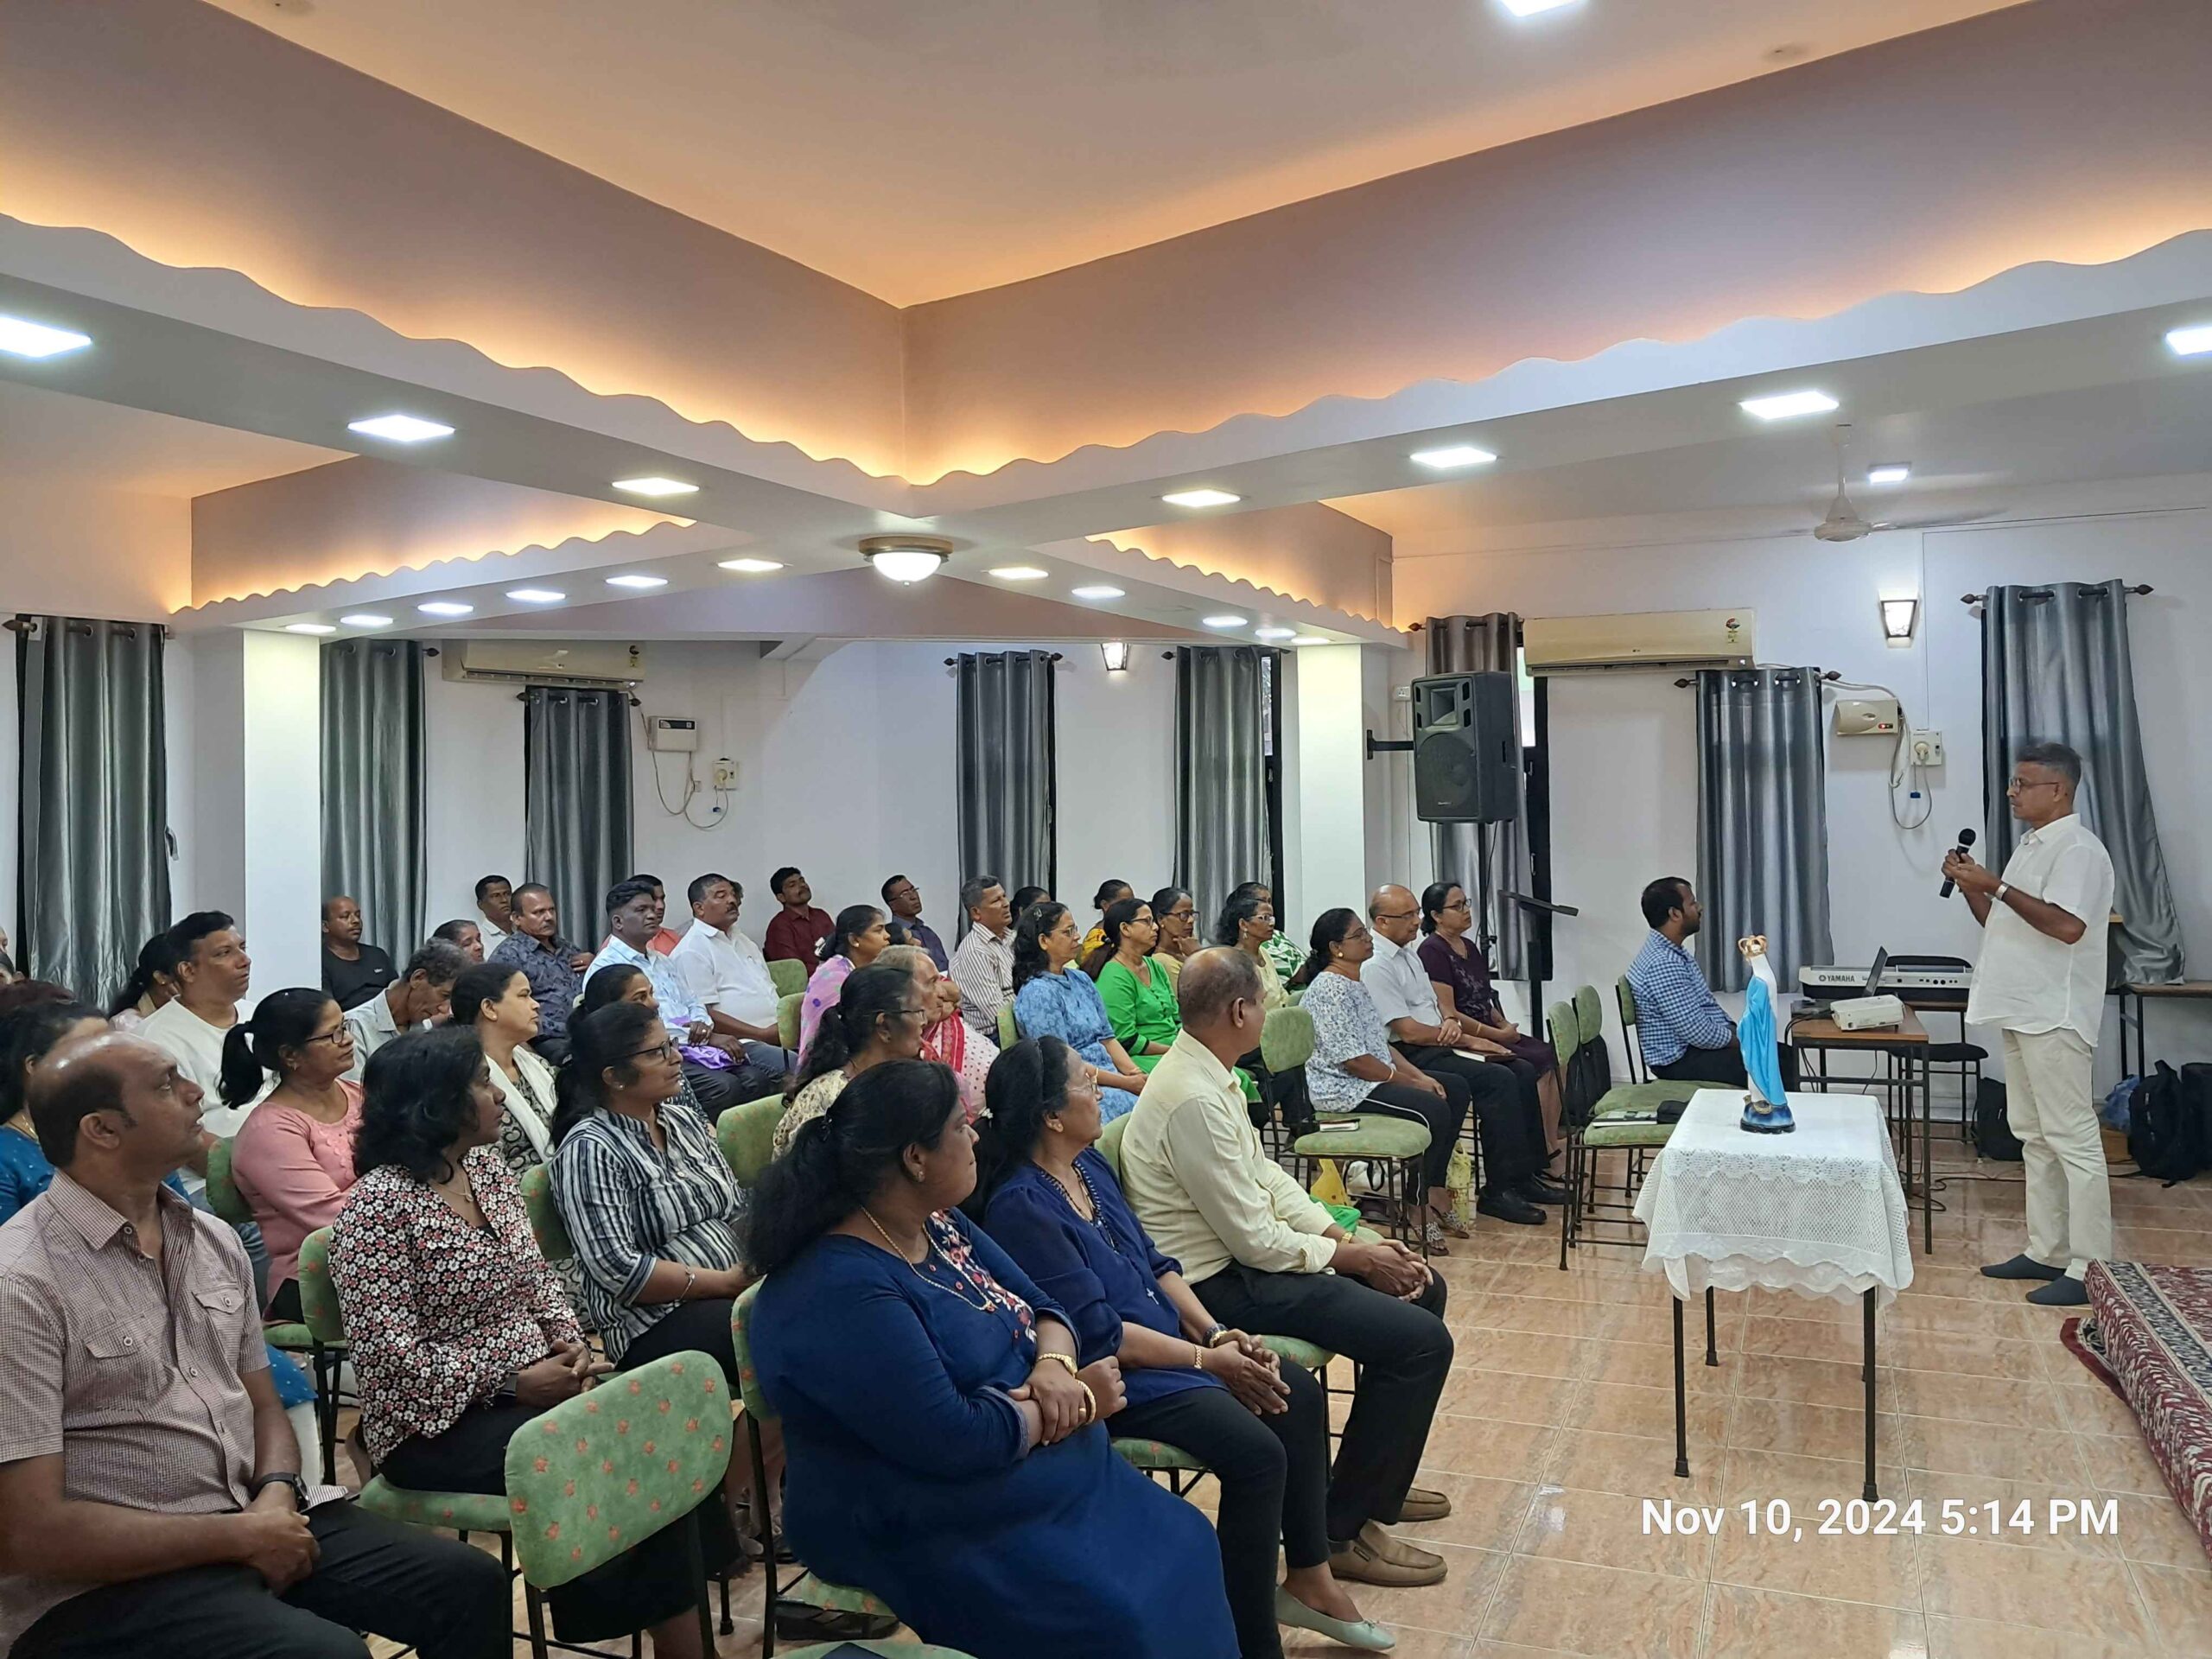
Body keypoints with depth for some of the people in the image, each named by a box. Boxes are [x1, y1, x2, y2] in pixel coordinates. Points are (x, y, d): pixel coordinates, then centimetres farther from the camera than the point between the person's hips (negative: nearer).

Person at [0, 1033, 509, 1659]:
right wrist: (239, 1537, -14)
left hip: (254, 1517, 7)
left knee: (472, 1583, -6)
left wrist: (277, 1492, -7)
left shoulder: (213, 1240, 8)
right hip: (108, 1581, -6)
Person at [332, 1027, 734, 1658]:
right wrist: (515, 1381, -20)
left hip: (531, 1387, 7)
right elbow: (390, 1356, -20)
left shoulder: (487, 1165, 6)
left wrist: (571, 1344, -5)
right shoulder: (378, 1204, -17)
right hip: (437, 1426, -7)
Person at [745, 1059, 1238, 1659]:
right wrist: (1081, 1402, -14)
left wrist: (1057, 1366, -14)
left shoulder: (940, 1225, 5)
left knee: (1182, 1544, 3)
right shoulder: (842, 1295, -25)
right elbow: (954, 1441, -28)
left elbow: (1042, 1307, 9)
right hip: (940, 1539, -9)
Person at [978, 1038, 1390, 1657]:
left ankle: (1310, 1580, 18)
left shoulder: (1090, 1165, 5)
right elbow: (1099, 1334, -21)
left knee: (1300, 1393, 3)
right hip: (1113, 1376, -9)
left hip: (1169, 1339, 9)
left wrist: (1217, 1332, -2)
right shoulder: (1021, 1207, -22)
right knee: (1257, 1454, -21)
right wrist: (1207, 1359, -16)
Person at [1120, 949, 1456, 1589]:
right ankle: (1345, 1528, -1)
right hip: (1217, 1284, -10)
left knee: (1421, 1288, 14)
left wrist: (1346, 1237, 1)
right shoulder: (1195, 1100, -26)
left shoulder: (1206, 1074, 5)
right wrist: (1351, 1257, -8)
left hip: (1242, 1253, 10)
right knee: (1421, 1340, -14)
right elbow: (1255, 1240, -22)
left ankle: (1381, 1482, 29)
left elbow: (1266, 1173, 12)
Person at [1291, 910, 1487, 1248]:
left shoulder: (1353, 984, 15)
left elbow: (1381, 1042, 18)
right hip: (1340, 1090, -11)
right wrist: (1410, 1081, -13)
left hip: (1371, 1079, 11)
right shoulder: (1329, 989, -17)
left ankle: (1436, 1189, 6)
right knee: (1433, 1108, -24)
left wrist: (1421, 1076, 4)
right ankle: (1423, 1206, -8)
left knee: (1456, 1088, 5)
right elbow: (1353, 1060, -22)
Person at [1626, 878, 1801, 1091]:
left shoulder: (1672, 953, 9)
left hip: (1691, 1047, 10)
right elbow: (1700, 1034, -24)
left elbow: (1707, 1006, 17)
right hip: (1680, 1060, -10)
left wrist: (1736, 1030, 2)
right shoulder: (1662, 964, -24)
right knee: (1777, 1066, -14)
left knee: (1784, 1054, 7)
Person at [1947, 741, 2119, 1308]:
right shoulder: (2030, 848, 17)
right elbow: (2001, 924, 21)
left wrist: (1996, 886, -21)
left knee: (2072, 1138, -6)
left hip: (2055, 1016, -10)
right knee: (2034, 1135, 13)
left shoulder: (2078, 849, -12)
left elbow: (2067, 925, -25)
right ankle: (2046, 1251, 21)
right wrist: (1971, 888, 4)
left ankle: (2089, 1269, -1)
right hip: (2021, 1012, 10)